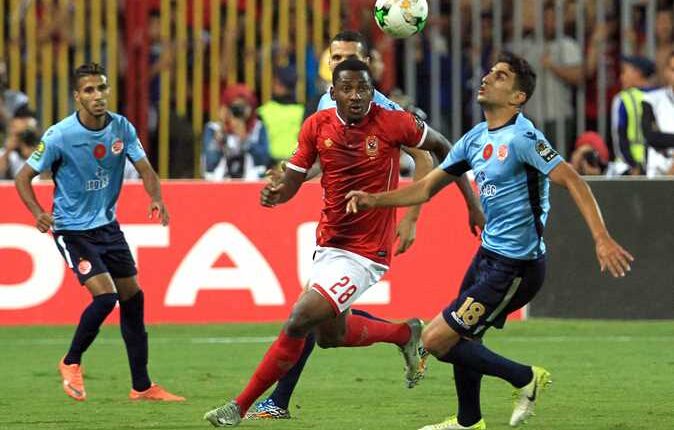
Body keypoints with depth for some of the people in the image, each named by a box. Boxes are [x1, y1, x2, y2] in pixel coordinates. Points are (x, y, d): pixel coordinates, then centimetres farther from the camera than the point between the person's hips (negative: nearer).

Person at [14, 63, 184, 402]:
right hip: (72, 230, -6)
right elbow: (23, 177, -11)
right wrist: (38, 213, -27)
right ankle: (71, 363, 5)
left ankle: (141, 386, 19)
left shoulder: (122, 128, -5)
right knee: (105, 295, -19)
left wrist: (156, 198, -24)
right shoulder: (60, 136, -18)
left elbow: (144, 168, -3)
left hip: (107, 225, 6)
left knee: (132, 298, 7)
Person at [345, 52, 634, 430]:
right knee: (462, 340, 20)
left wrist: (602, 239, -35)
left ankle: (526, 378, 7)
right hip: (489, 254, 8)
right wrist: (374, 199, 3)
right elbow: (427, 188, 15)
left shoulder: (521, 137, -19)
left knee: (436, 340, -8)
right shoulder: (476, 139, 8)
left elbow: (572, 181, -25)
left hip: (516, 267, -8)